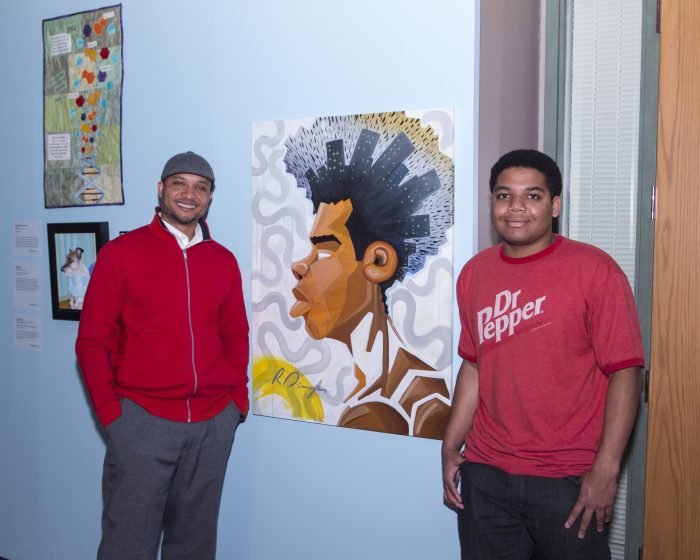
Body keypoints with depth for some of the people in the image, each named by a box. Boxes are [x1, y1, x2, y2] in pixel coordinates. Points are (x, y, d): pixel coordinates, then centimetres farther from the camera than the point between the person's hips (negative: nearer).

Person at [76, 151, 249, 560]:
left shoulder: (224, 261, 8)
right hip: (142, 419, -3)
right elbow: (92, 340, -1)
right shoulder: (121, 253, -1)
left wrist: (239, 398, 5)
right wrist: (111, 413, -6)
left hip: (214, 424, 4)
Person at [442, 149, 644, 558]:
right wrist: (451, 448, 10)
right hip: (485, 476, 4)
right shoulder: (474, 273, 5)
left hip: (568, 481, -4)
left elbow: (625, 371, -11)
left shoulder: (594, 270, -9)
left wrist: (606, 470, -15)